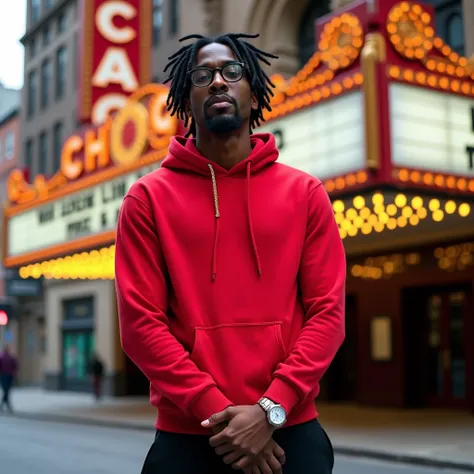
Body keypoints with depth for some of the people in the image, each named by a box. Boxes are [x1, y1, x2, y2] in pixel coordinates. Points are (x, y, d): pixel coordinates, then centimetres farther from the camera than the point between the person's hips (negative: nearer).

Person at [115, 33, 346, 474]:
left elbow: (328, 311, -1)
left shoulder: (304, 192, 5)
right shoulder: (148, 198, 2)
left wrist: (270, 411, -12)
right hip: (185, 436, -1)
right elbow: (140, 321, -5)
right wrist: (215, 410, -13)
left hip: (291, 431, 1)